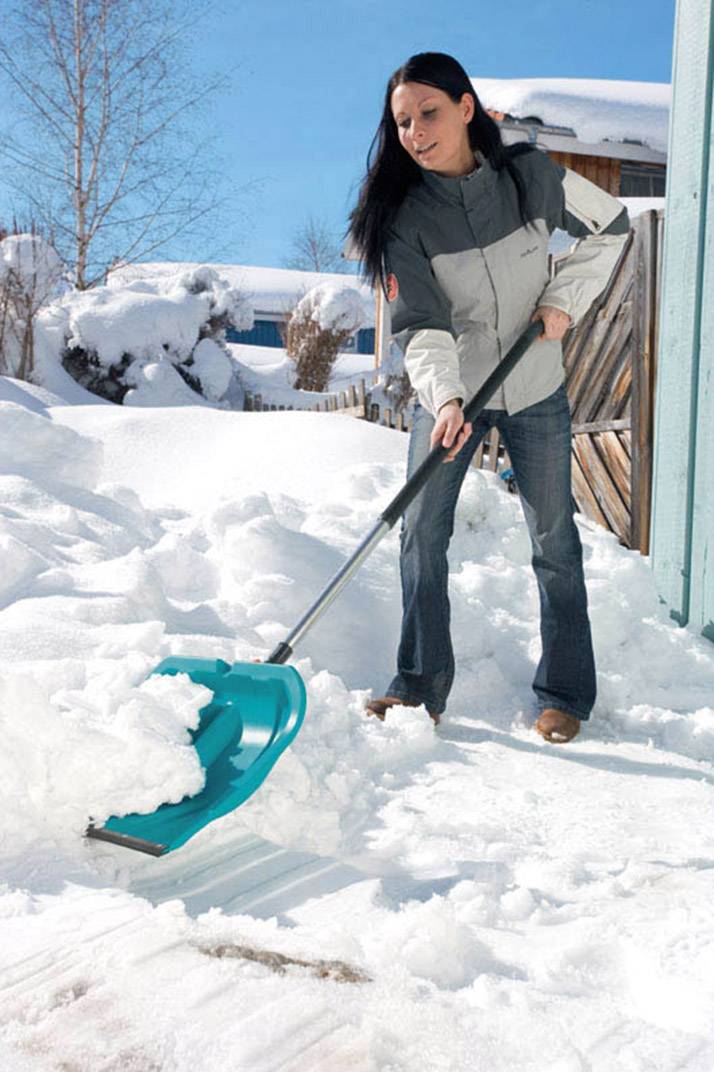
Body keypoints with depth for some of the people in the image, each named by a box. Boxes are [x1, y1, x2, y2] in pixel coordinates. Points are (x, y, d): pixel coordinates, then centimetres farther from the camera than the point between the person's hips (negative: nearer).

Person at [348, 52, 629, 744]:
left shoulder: (532, 174, -11)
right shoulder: (403, 214, -14)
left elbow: (609, 227, 5)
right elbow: (421, 326, -22)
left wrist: (565, 299, -8)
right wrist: (444, 397, -39)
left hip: (535, 389, 0)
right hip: (449, 393, 0)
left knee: (554, 539, 4)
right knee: (422, 535, -3)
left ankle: (565, 693, 17)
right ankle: (420, 685, 12)